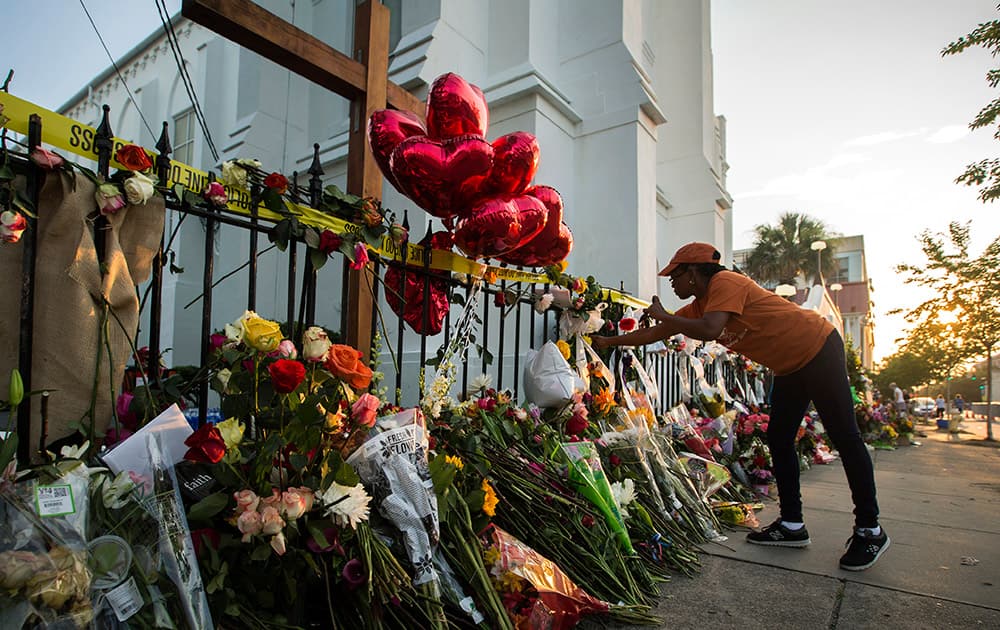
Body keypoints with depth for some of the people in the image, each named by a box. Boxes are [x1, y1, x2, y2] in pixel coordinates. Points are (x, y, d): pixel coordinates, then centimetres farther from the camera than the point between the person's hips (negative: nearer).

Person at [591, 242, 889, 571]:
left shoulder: (725, 282, -22)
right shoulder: (698, 306, 4)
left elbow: (710, 330, -39)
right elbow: (655, 334, 10)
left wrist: (663, 316, -25)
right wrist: (608, 341, 13)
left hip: (819, 348, -9)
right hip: (790, 367, 9)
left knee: (845, 436, -3)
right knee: (778, 440, 8)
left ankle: (870, 529, 8)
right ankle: (792, 524, 16)